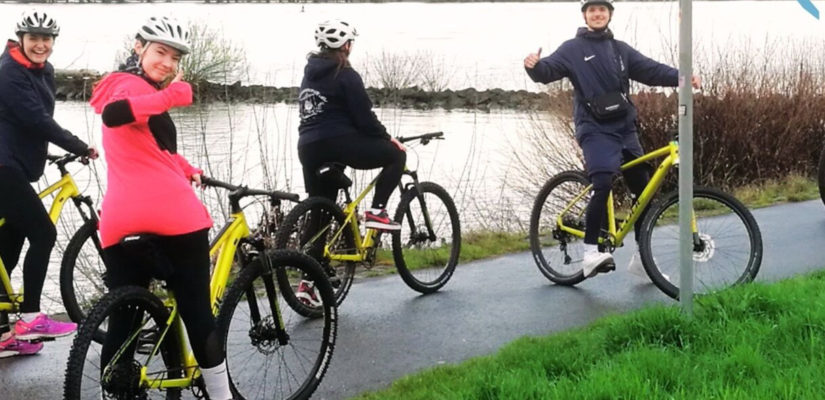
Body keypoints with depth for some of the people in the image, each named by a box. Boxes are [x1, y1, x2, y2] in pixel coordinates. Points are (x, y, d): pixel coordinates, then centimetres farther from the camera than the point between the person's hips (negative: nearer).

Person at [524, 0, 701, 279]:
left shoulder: (621, 50, 14)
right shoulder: (573, 49, 1)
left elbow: (651, 70, 7)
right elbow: (549, 70, -12)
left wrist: (681, 77, -9)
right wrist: (534, 66, -35)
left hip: (625, 128, 6)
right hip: (595, 130, -6)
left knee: (644, 189, 7)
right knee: (603, 184, -27)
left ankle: (642, 257, 20)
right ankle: (591, 253, -20)